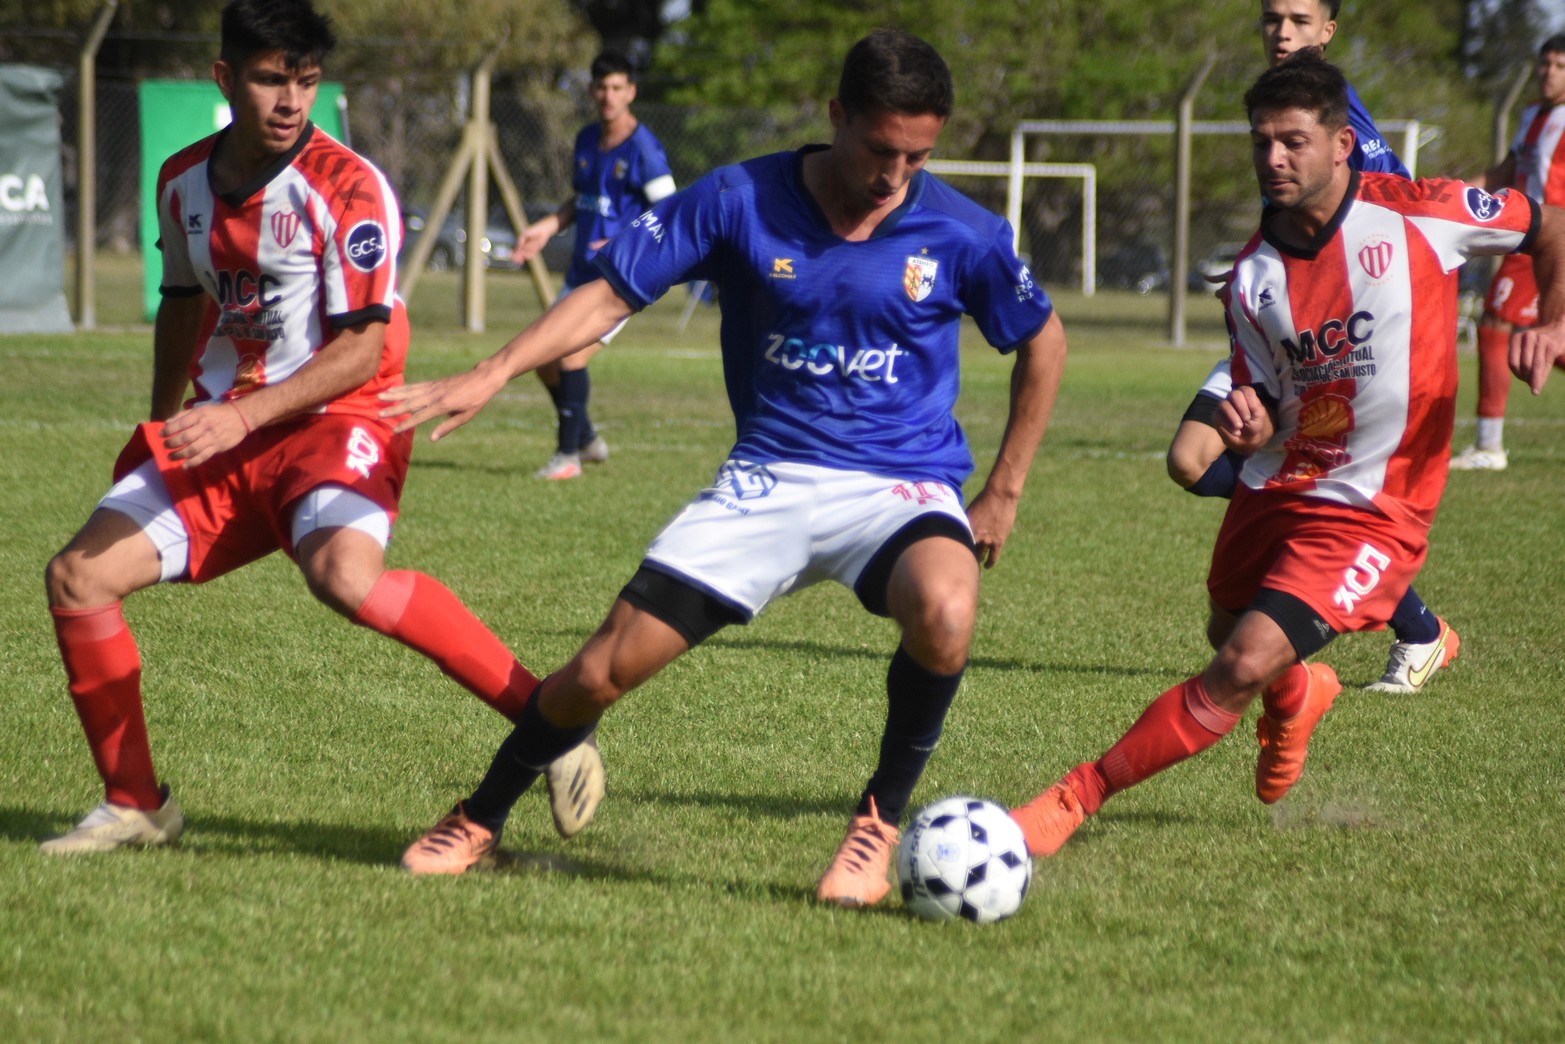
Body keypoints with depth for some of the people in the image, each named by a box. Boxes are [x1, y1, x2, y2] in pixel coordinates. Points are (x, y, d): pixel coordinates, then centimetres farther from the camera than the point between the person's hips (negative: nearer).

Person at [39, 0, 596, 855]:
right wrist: (161, 428, 30)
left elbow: (362, 348, -18)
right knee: (78, 577, -4)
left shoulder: (346, 188, -14)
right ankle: (135, 805, 11)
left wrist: (242, 415, -26)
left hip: (337, 423, -7)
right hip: (222, 433, 7)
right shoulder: (184, 182, 7)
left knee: (344, 576, -36)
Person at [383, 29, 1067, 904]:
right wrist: (493, 375, -14)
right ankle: (480, 822, 24)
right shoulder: (740, 202, -7)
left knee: (945, 611, -37)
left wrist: (1005, 492, 8)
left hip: (902, 485, -1)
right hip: (769, 478, 1)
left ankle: (881, 823, -12)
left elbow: (1043, 341, 10)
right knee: (602, 674, -5)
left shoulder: (961, 233, -7)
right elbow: (614, 291, -2)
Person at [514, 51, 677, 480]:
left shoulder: (643, 151, -14)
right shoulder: (587, 140, 10)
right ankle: (588, 439, 30)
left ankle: (568, 454, -4)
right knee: (545, 361, 9)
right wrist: (546, 228, 10)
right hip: (581, 273, 8)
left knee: (571, 357, -18)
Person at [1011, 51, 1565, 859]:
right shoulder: (1253, 277, -3)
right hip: (1274, 491, 5)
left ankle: (1074, 800, -13)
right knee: (1231, 637, 25)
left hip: (1371, 511, -5)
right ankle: (1297, 696, 63)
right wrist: (1248, 421, -20)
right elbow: (1268, 402, 4)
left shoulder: (1416, 215, -13)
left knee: (1244, 667, -20)